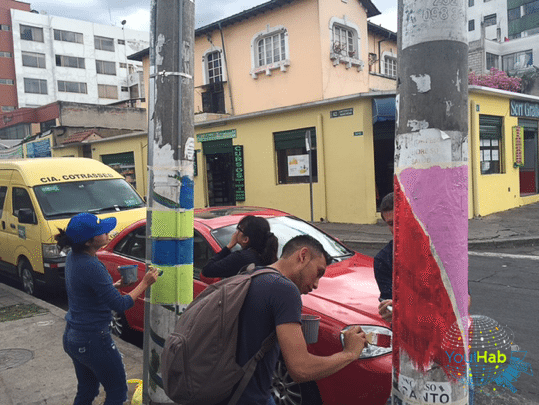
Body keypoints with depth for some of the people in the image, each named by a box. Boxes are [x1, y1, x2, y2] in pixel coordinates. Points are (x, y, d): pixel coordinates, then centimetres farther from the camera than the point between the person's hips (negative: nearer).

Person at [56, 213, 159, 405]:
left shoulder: (73, 257, 0)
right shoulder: (91, 267, -28)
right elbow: (120, 305, -23)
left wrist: (115, 285, 6)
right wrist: (144, 283, -14)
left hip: (71, 337, 9)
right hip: (92, 341, -9)